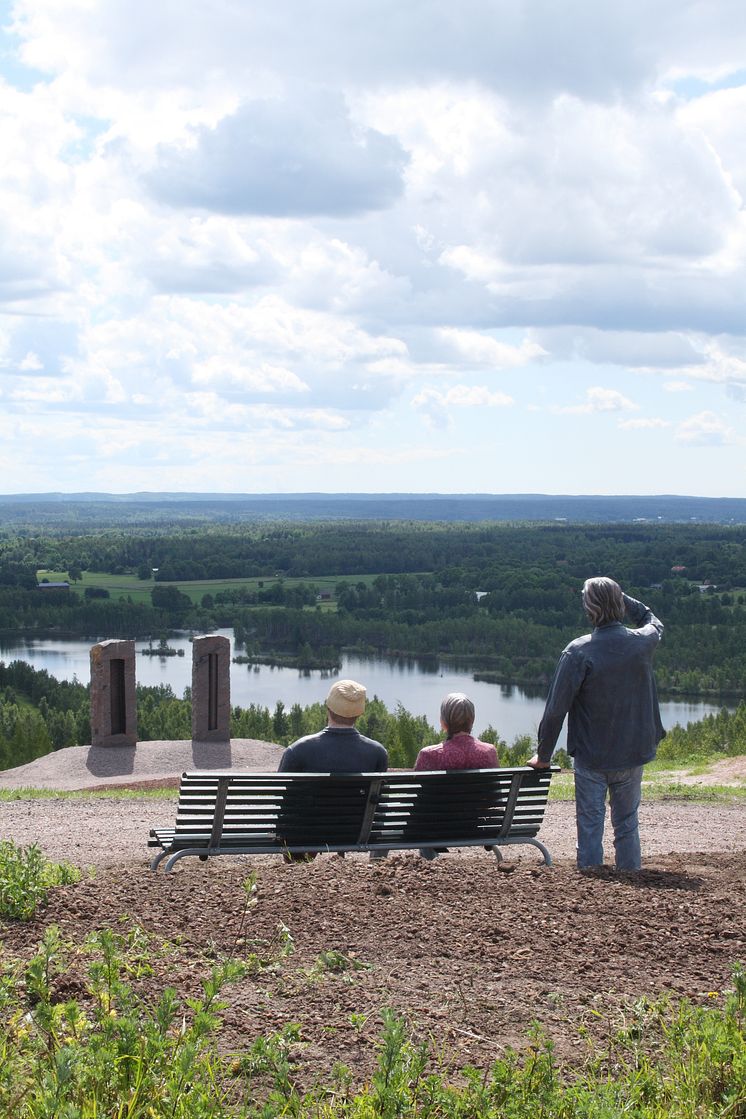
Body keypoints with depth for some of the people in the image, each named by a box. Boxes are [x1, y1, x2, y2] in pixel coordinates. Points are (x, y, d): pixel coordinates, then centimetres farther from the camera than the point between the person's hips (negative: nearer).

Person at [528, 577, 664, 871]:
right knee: (627, 823, 15)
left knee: (590, 824, 6)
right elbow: (653, 622, 22)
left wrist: (543, 754, -3)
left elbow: (556, 707, -14)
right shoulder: (643, 642, -7)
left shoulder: (578, 651, -17)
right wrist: (620, 598, 15)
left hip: (590, 756, -3)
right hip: (633, 753, 3)